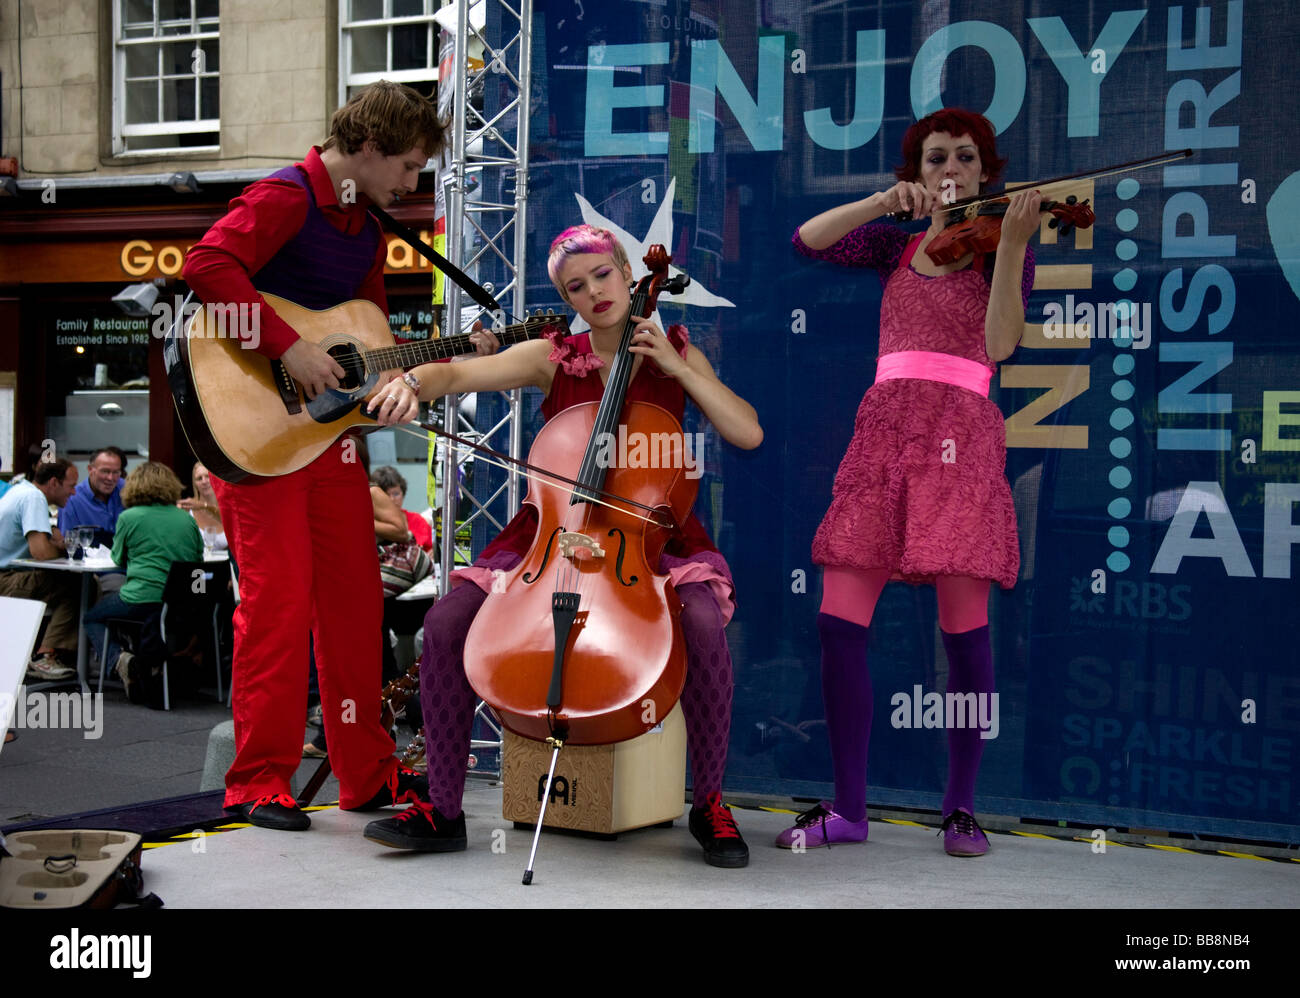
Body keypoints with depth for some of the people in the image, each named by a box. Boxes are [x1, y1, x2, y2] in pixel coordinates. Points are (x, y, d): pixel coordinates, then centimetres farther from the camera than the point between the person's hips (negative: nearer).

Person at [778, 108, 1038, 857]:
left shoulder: (998, 247, 8)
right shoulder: (897, 245, 19)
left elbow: (1001, 341, -9)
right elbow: (810, 239, 6)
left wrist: (1012, 241, -19)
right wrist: (885, 201, -4)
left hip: (960, 435, -3)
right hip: (884, 431, 3)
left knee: (965, 628, -6)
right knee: (840, 620, -4)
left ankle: (962, 807, 9)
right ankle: (848, 808, 7)